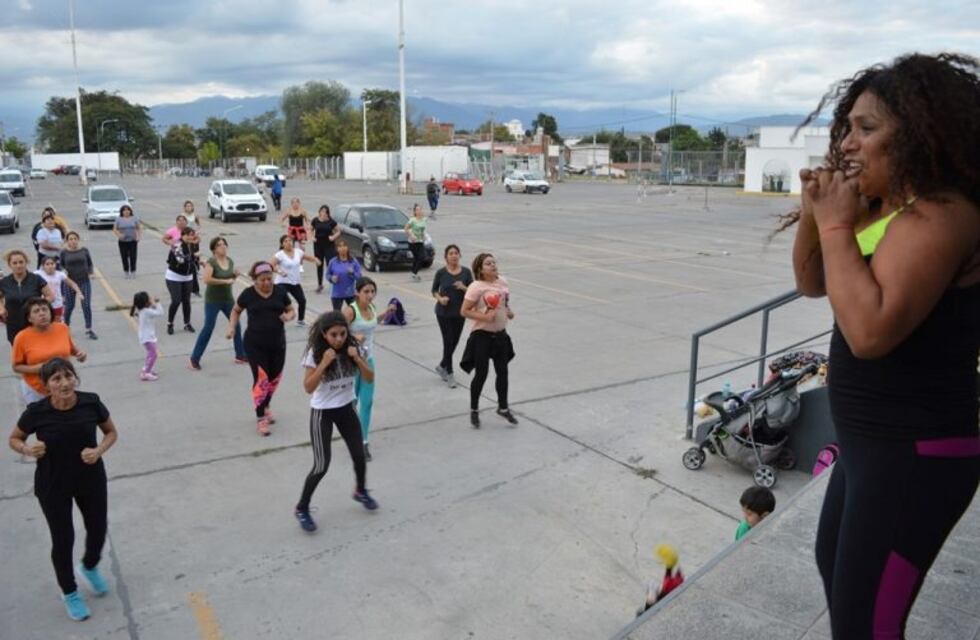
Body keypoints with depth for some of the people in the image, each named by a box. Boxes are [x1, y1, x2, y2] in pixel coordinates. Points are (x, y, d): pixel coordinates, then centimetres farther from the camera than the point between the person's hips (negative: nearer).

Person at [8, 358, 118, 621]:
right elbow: (13, 439, -1)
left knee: (98, 530, 15)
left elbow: (111, 432, 0)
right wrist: (28, 449, -22)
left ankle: (89, 567, 50)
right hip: (53, 485, -2)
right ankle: (69, 592, 35)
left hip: (91, 479, 2)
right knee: (63, 540, 8)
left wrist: (99, 451, -20)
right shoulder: (37, 412, -20)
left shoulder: (91, 402, -18)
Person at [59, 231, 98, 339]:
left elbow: (90, 264, 9)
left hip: (85, 282, 0)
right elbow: (61, 266, 8)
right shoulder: (64, 253, -1)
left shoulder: (84, 251, 1)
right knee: (69, 306, 11)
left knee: (87, 306, -3)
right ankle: (66, 326, 34)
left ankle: (88, 329, 8)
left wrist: (91, 272, -6)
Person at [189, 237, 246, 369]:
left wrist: (236, 275, -4)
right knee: (208, 328, -4)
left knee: (236, 325, 9)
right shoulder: (211, 262, -15)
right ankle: (195, 358, 6)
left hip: (228, 299, 7)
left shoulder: (230, 261, 5)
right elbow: (207, 279, -27)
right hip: (213, 301, -6)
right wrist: (225, 281, -25)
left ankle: (240, 356, 21)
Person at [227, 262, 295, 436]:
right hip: (255, 344, -3)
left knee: (275, 378, 13)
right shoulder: (248, 294, -5)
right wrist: (232, 327, -3)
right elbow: (236, 311, 12)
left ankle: (266, 406, 40)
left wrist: (288, 316, -13)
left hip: (277, 343, 3)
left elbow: (292, 311, 10)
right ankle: (260, 419, 5)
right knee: (261, 380, -6)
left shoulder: (279, 292, -1)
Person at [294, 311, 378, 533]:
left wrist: (357, 359, -22)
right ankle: (302, 508, 15)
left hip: (346, 409, 4)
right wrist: (324, 363, -32)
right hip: (322, 413, -4)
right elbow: (308, 388, -22)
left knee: (359, 456, 12)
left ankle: (360, 491, 42)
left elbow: (370, 378, -5)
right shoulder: (314, 353, -18)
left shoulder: (352, 349, -8)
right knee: (322, 465, -6)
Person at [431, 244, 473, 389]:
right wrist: (440, 298, -16)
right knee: (448, 342, -1)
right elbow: (434, 290, 3)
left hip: (459, 312, 3)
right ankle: (449, 374, 12)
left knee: (454, 342, 12)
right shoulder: (441, 273, -6)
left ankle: (442, 366, 36)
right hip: (444, 313, -3)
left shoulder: (466, 272, -3)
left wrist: (463, 288, -20)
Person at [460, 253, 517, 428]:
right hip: (481, 335, -6)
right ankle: (474, 410, 22)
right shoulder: (476, 287, -17)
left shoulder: (502, 282, 3)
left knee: (502, 372, 13)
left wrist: (509, 311, 4)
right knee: (481, 374, 2)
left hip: (500, 334, 6)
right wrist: (484, 317, -26)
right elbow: (464, 311, -17)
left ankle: (503, 407, 32)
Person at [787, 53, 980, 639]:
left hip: (916, 452, -10)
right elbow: (812, 283, 14)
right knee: (836, 565, 28)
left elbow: (870, 330, -33)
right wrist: (813, 214, -4)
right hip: (873, 440, 10)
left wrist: (836, 225, -23)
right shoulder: (883, 207, 6)